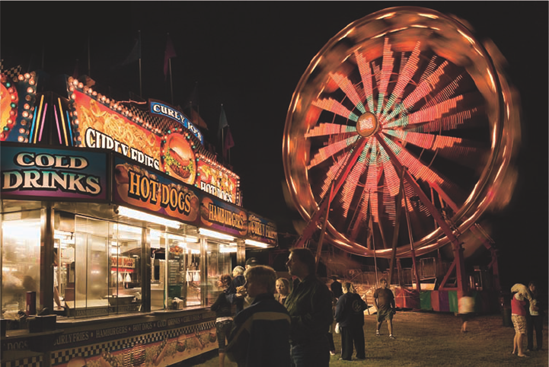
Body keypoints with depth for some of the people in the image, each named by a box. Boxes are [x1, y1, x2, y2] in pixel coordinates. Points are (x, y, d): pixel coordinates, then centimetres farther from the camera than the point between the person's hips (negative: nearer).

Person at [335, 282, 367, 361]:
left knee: (346, 341, 0)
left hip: (346, 323, -6)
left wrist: (337, 319, 0)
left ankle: (346, 356, 2)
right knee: (358, 339, 13)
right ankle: (361, 355, 17)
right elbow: (364, 306, 19)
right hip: (358, 323, 6)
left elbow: (339, 311, -12)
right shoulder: (357, 297, 9)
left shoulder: (343, 298, -12)